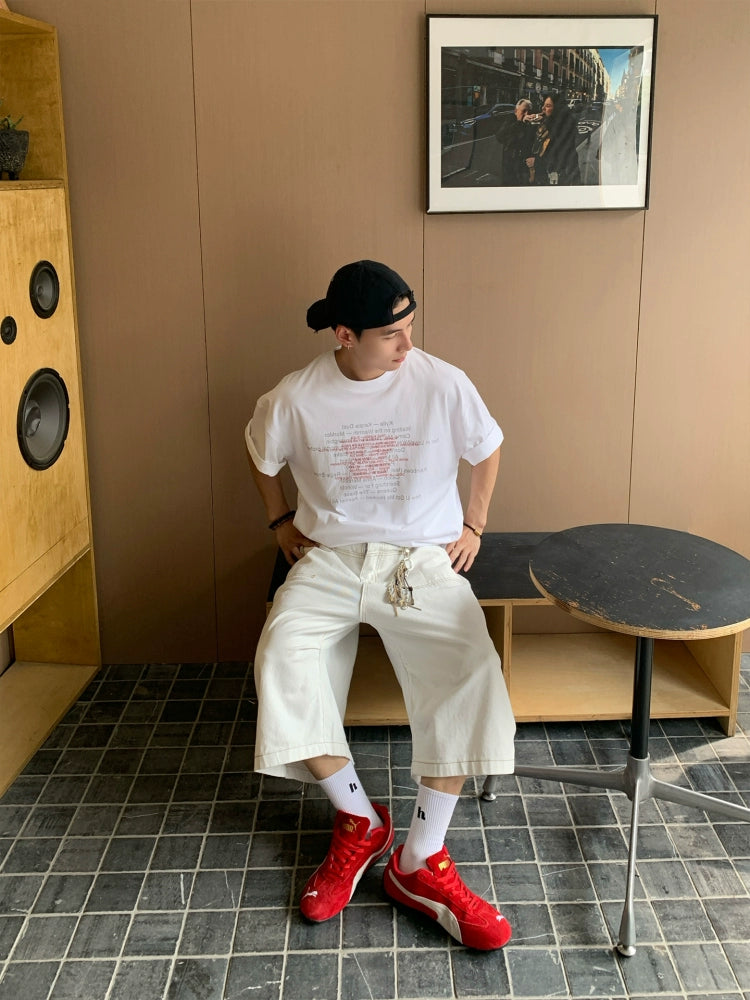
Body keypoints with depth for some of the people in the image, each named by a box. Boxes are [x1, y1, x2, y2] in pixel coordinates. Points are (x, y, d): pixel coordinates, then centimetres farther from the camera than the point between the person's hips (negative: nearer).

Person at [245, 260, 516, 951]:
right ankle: (360, 821, -8)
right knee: (282, 659, -27)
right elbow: (261, 454, 16)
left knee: (469, 671, -27)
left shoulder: (443, 385, -8)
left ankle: (420, 861, -16)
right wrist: (281, 521, 13)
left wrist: (473, 525, 7)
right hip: (330, 558, 1)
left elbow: (488, 449, 10)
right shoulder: (296, 398, -6)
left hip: (423, 559, 0)